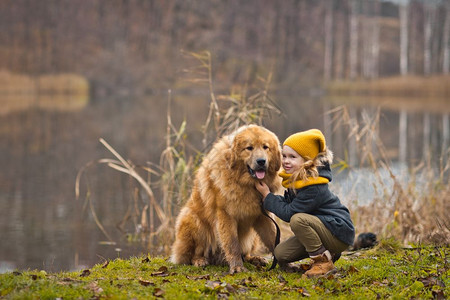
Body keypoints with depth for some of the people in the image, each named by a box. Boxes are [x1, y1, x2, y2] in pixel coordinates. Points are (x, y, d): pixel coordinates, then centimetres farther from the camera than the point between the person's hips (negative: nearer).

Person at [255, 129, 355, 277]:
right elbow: (288, 203, 7)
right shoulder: (295, 179, 4)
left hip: (339, 234, -9)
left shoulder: (313, 187, -25)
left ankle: (324, 261, -17)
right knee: (280, 254, -1)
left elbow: (289, 213, -22)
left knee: (297, 220, -33)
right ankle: (326, 253, 14)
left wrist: (267, 195, -13)